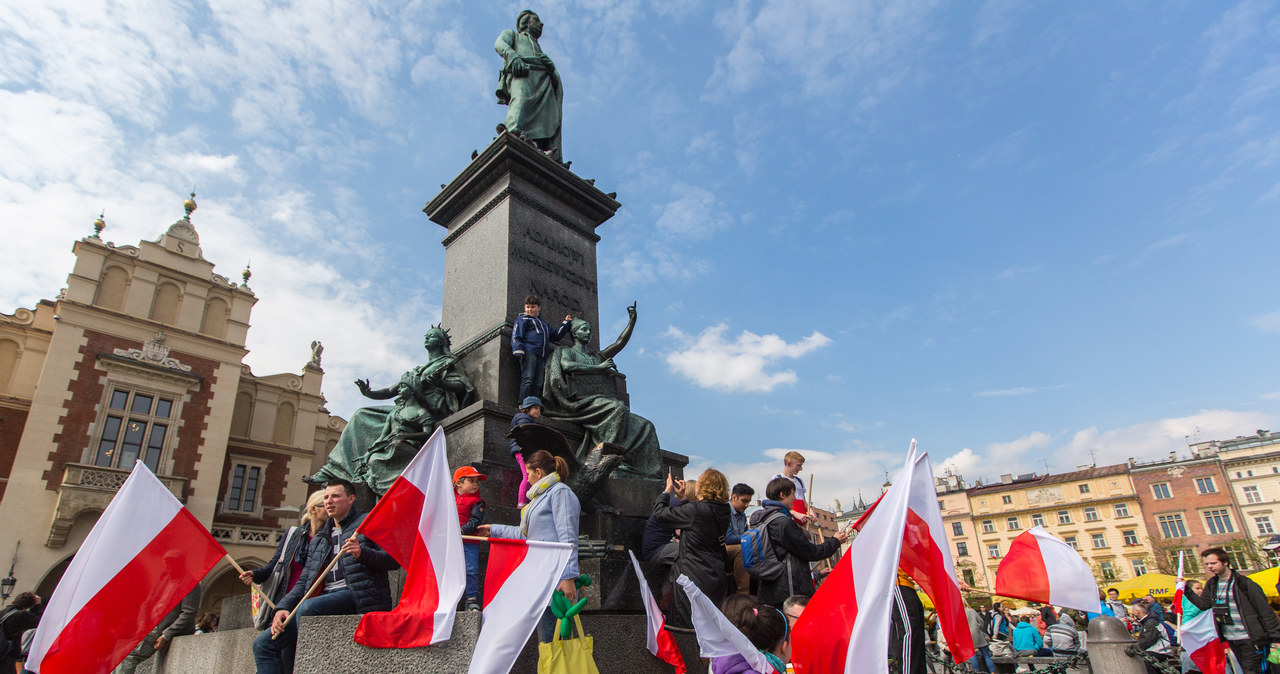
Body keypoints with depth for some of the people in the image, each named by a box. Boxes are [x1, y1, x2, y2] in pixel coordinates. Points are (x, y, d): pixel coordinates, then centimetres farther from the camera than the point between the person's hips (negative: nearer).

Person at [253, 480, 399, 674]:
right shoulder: (319, 539, 26)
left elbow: (393, 559, -5)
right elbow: (304, 581, 20)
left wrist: (362, 553, -21)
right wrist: (282, 607, 2)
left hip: (355, 596, -7)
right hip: (325, 598, 7)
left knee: (306, 608, -32)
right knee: (263, 644, -5)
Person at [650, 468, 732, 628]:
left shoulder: (695, 509, -22)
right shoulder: (724, 511, 1)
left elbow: (660, 513, -11)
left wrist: (668, 490, 4)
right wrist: (684, 497, 20)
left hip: (696, 578, -7)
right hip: (718, 578, 7)